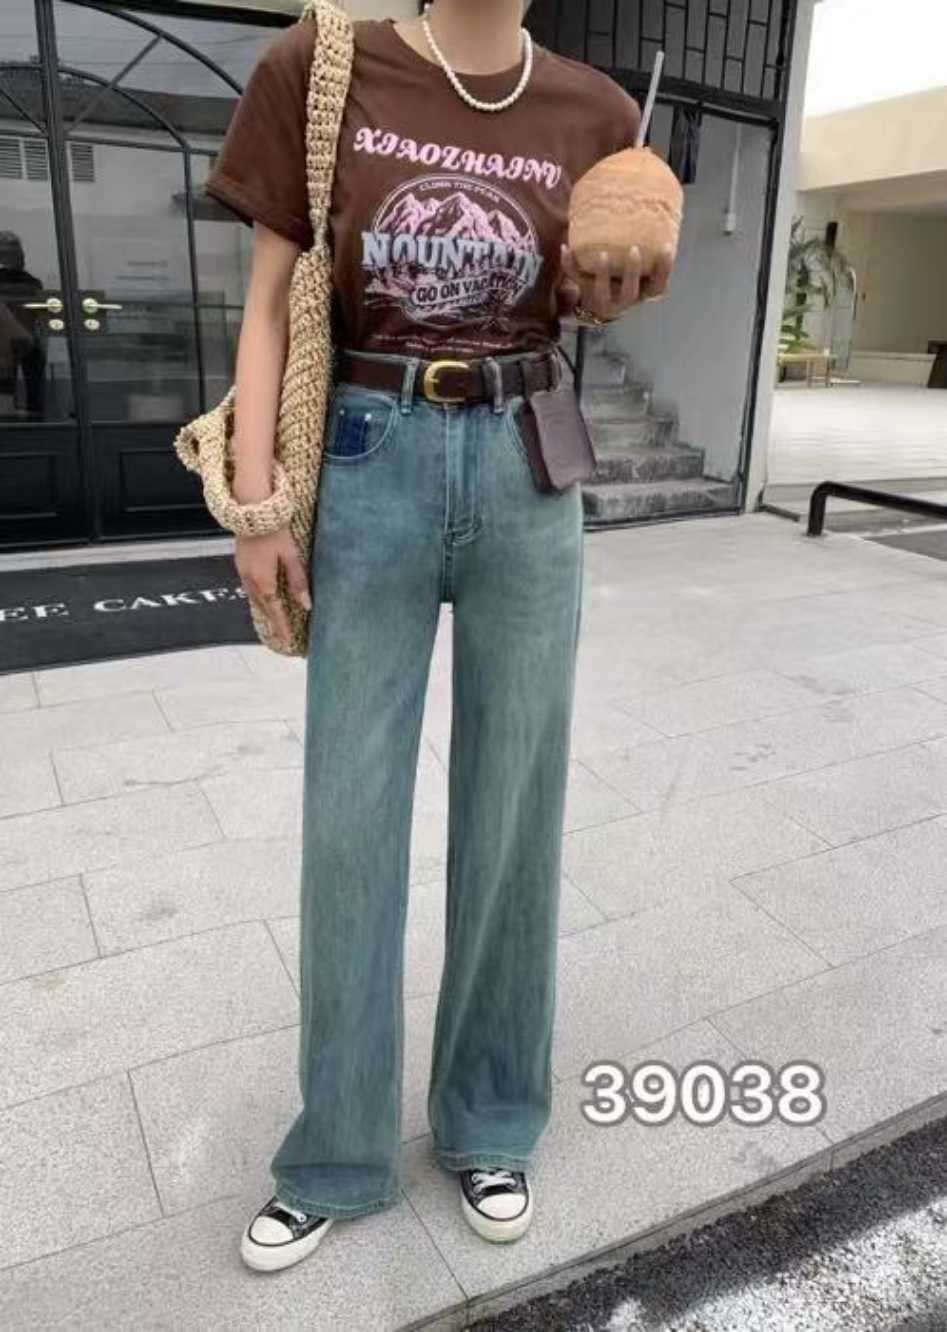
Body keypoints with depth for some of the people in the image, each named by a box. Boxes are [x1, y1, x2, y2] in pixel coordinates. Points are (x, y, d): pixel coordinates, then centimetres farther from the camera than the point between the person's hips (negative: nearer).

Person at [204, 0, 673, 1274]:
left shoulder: (594, 114, 5)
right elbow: (271, 306, 1)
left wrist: (611, 296, -7)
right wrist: (257, 505, -6)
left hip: (528, 475, 2)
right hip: (369, 469, -1)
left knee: (512, 808, 8)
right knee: (349, 820, 4)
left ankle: (492, 1121, 32)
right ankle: (338, 1153, 27)